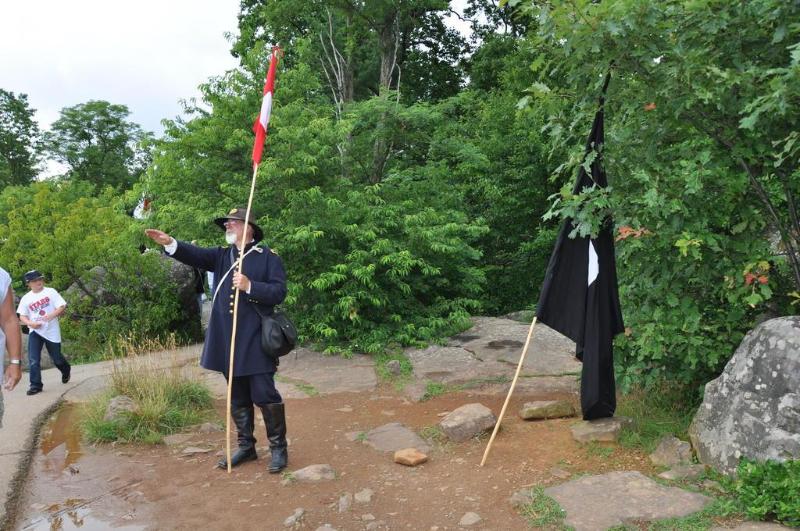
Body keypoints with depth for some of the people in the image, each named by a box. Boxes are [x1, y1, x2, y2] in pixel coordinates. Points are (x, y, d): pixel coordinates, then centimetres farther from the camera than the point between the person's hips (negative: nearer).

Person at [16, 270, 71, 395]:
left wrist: (52, 315, -24)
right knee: (33, 360, -10)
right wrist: (30, 323, -13)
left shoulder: (50, 292, 0)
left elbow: (62, 307, -6)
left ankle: (66, 371, 41)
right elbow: (22, 316, 7)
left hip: (52, 331, -1)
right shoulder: (26, 298, 5)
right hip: (35, 331, 2)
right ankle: (35, 385, -3)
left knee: (56, 358, 10)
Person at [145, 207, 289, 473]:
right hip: (228, 341, 5)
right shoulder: (221, 256, 12)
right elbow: (195, 254, -6)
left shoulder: (268, 257, -1)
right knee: (237, 398, 14)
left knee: (265, 395, -2)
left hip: (256, 341, -5)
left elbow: (279, 292, -9)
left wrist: (250, 286, -22)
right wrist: (170, 243, -24)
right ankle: (246, 446, 28)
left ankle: (278, 448, 13)